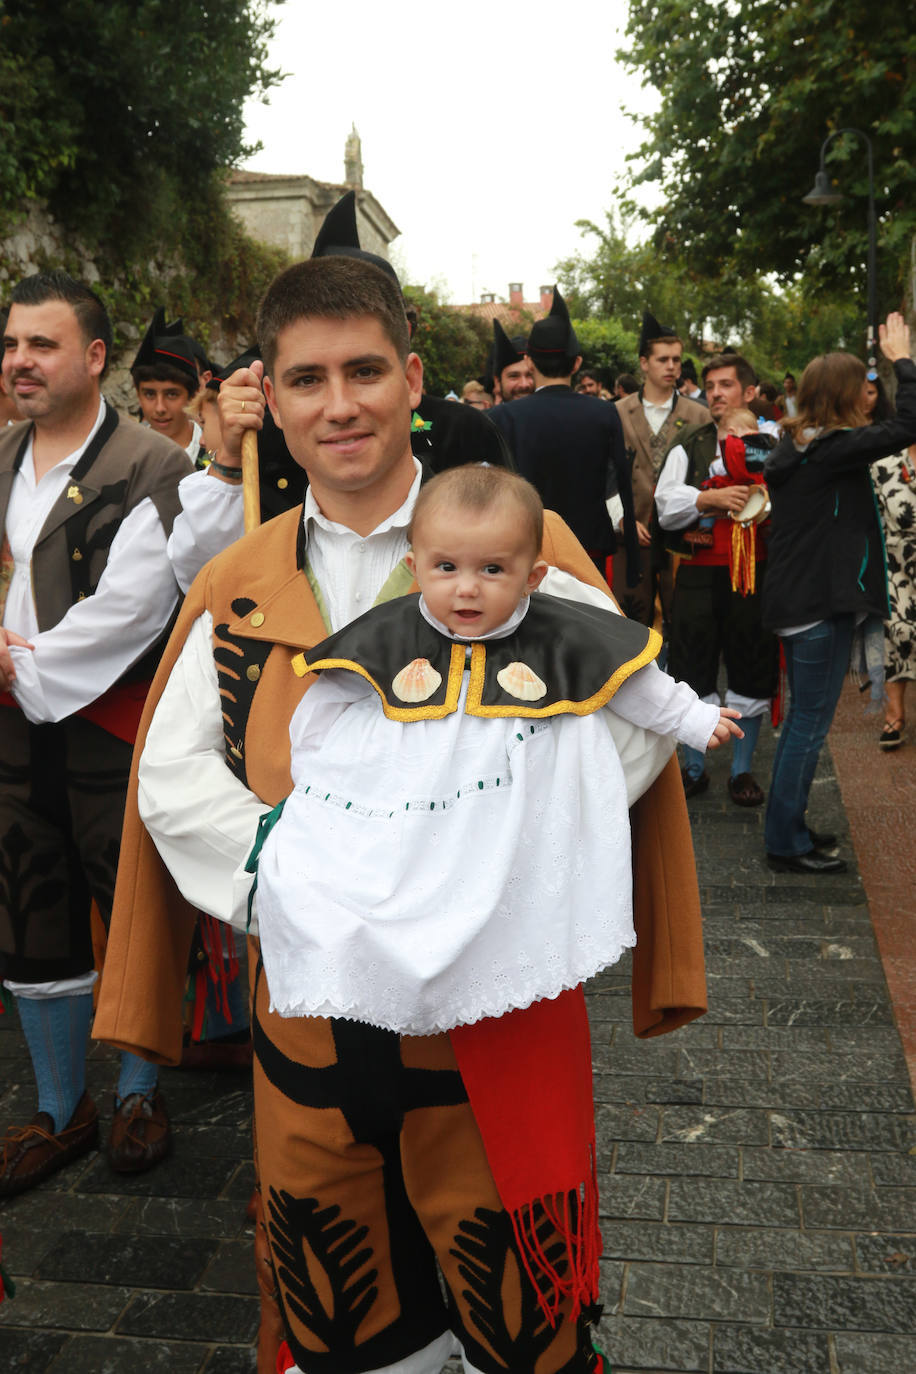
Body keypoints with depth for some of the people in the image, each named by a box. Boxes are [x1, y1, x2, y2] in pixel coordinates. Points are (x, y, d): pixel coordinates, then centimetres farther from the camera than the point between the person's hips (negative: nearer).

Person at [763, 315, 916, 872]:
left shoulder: (793, 448, 9)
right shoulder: (832, 450, -18)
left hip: (797, 597, 10)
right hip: (822, 603, -10)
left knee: (805, 717, 19)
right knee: (811, 721, -2)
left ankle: (788, 825, 29)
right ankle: (788, 844, 6)